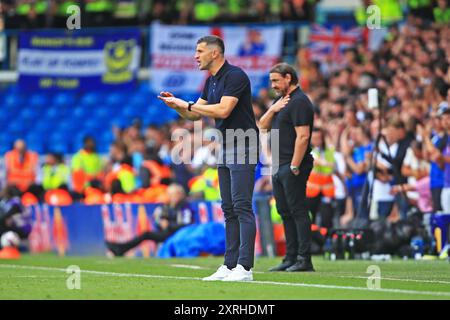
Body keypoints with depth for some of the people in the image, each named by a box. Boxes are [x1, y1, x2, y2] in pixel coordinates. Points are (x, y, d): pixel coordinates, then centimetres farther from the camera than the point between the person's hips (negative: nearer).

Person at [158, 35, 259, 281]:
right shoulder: (211, 81, 14)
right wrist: (177, 106, -2)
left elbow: (223, 110, -25)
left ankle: (244, 268, -16)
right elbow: (195, 115, 18)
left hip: (242, 147, -10)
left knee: (242, 206, -13)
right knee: (229, 209, 8)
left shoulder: (235, 76, -15)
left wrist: (187, 104, -17)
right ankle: (230, 266, 9)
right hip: (225, 149, 10)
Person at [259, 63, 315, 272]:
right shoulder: (281, 101, 19)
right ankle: (291, 258, 15)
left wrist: (294, 166, -22)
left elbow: (303, 136, -20)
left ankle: (304, 259, -9)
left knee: (298, 211, -9)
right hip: (279, 166, 10)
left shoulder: (299, 102, -12)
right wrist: (272, 110, -2)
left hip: (292, 167, -10)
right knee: (285, 213, 11)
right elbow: (263, 126, 17)